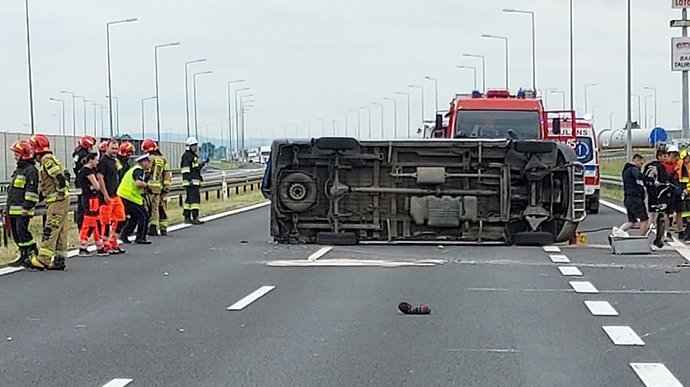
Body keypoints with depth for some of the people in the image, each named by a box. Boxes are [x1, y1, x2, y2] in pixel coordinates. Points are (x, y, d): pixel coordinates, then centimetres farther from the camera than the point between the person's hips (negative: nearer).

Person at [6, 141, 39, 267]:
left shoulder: (30, 170, -10)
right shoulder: (18, 170, 22)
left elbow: (32, 190, -17)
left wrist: (26, 206, -22)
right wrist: (8, 207, 25)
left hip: (22, 210, -10)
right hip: (13, 209, 10)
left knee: (22, 232, -13)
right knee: (16, 233, 10)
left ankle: (33, 254, -7)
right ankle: (24, 255, 15)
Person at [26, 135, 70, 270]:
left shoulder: (47, 160, -12)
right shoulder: (50, 159, 19)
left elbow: (60, 177, -23)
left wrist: (61, 192, -16)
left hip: (57, 201, -10)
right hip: (58, 201, 10)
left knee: (50, 230, -11)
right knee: (60, 231, 10)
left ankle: (43, 259, -13)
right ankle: (59, 260, 13)